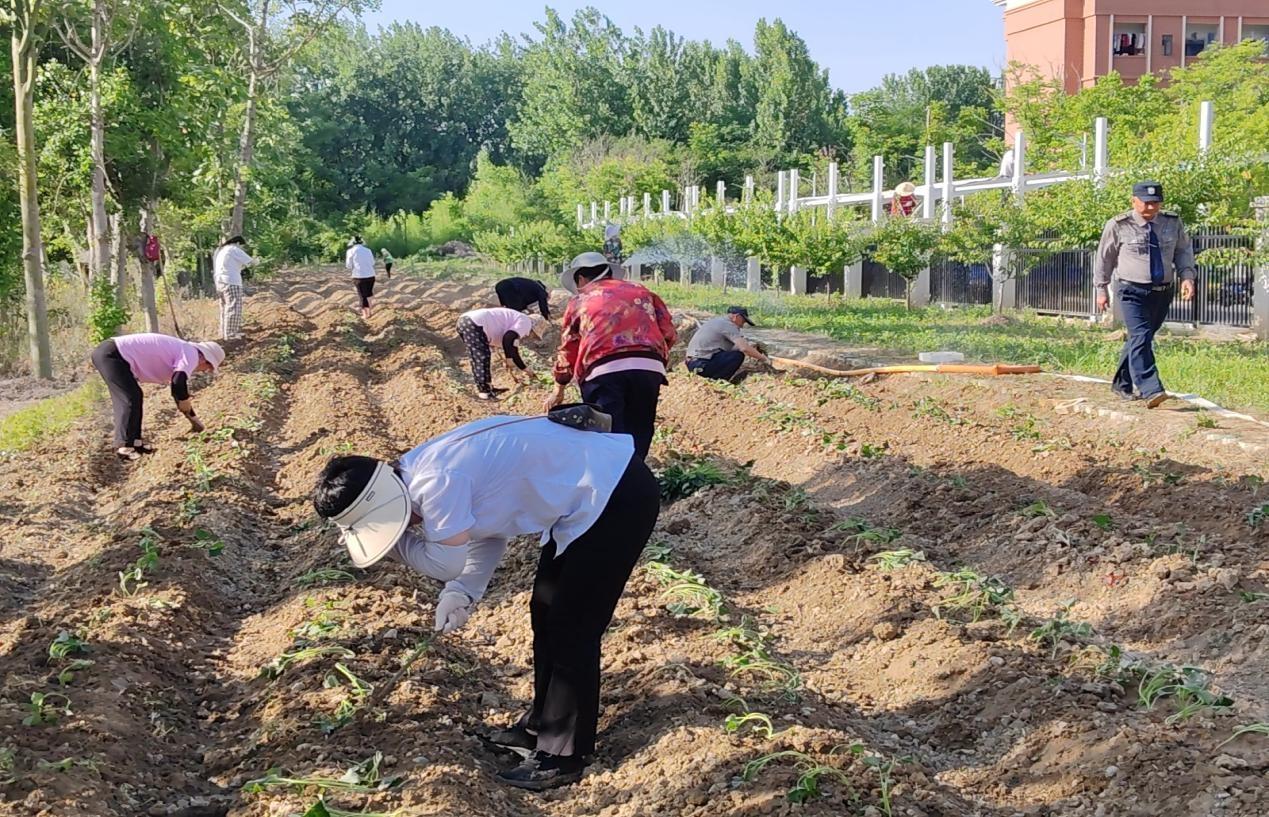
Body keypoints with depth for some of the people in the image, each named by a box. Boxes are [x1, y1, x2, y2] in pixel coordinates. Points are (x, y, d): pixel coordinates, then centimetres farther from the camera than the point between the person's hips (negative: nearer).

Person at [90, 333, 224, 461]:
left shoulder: (181, 351, 23)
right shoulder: (191, 354, -8)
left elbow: (176, 386, 33)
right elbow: (179, 384, -22)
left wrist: (193, 418, 37)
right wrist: (189, 411, -5)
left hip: (107, 352, 10)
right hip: (110, 354, -10)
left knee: (134, 397, 16)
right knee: (131, 400, -10)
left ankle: (133, 441, 19)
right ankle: (124, 447, -6)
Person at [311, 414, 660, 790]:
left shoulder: (437, 481, -26)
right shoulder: (423, 473, 4)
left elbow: (447, 563, -16)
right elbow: (489, 526, 13)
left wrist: (395, 541, -4)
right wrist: (464, 592, 1)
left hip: (619, 495, -10)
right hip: (585, 493, 10)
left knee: (571, 631, -3)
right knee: (546, 614, 19)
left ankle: (561, 757, 9)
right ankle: (541, 726, 34)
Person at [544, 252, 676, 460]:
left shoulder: (579, 300, 21)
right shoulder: (641, 291, 26)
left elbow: (567, 351, 25)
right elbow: (668, 332, 16)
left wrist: (559, 390, 36)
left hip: (604, 371, -2)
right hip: (650, 367, 2)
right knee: (638, 437, 10)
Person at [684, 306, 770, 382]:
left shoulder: (717, 320, 20)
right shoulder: (728, 325, -9)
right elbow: (744, 348, -18)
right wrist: (764, 359, -6)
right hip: (701, 365, -10)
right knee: (738, 355, -11)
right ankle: (716, 381, -12)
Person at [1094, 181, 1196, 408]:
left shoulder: (1173, 224, 5)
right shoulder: (1118, 226, -5)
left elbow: (1183, 251, 15)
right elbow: (1104, 257, 6)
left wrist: (1187, 275, -3)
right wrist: (1102, 289, 9)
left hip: (1163, 293, 4)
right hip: (1133, 293, -4)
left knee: (1141, 339, 13)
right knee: (1140, 338, -18)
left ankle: (1122, 383, 29)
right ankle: (1151, 390, -26)